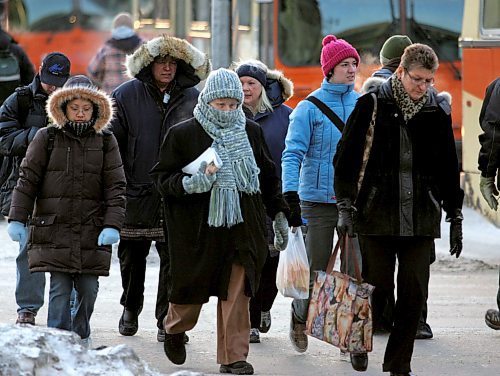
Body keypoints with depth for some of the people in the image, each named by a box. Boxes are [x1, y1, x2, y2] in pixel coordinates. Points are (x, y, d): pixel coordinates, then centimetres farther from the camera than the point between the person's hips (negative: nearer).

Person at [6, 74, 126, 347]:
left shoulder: (105, 142, 7)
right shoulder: (47, 138, 4)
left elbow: (116, 187, 4)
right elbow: (27, 180, 5)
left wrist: (113, 225, -7)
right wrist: (17, 219, -2)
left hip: (92, 231, 1)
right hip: (54, 229, -1)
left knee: (88, 289, 4)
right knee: (60, 288, -8)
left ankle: (80, 335, 27)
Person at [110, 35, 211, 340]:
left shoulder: (193, 99, 5)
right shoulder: (126, 95, 2)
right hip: (135, 194, 0)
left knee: (174, 259, -5)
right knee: (132, 257, 13)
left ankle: (168, 321, 2)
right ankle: (131, 309, 35)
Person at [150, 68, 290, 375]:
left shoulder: (252, 132, 9)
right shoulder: (183, 134, -2)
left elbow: (268, 177, 19)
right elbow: (163, 178, -1)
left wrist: (279, 214, 17)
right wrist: (189, 183, -20)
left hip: (243, 226, 2)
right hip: (197, 226, -2)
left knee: (236, 292, -5)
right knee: (192, 288, 8)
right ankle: (175, 329, 40)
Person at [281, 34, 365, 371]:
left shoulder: (362, 105, 7)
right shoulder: (309, 108, -5)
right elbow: (293, 154, -11)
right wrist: (291, 197, -21)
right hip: (318, 202, -3)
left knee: (357, 273, -5)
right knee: (318, 276, 3)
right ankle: (300, 316, 33)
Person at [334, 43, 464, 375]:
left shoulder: (438, 112, 8)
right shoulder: (373, 105, -1)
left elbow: (449, 168, 15)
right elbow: (348, 157, -1)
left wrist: (455, 217, 15)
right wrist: (346, 206, -8)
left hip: (420, 220, 2)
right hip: (377, 214, -2)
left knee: (414, 295, -1)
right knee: (377, 289, -3)